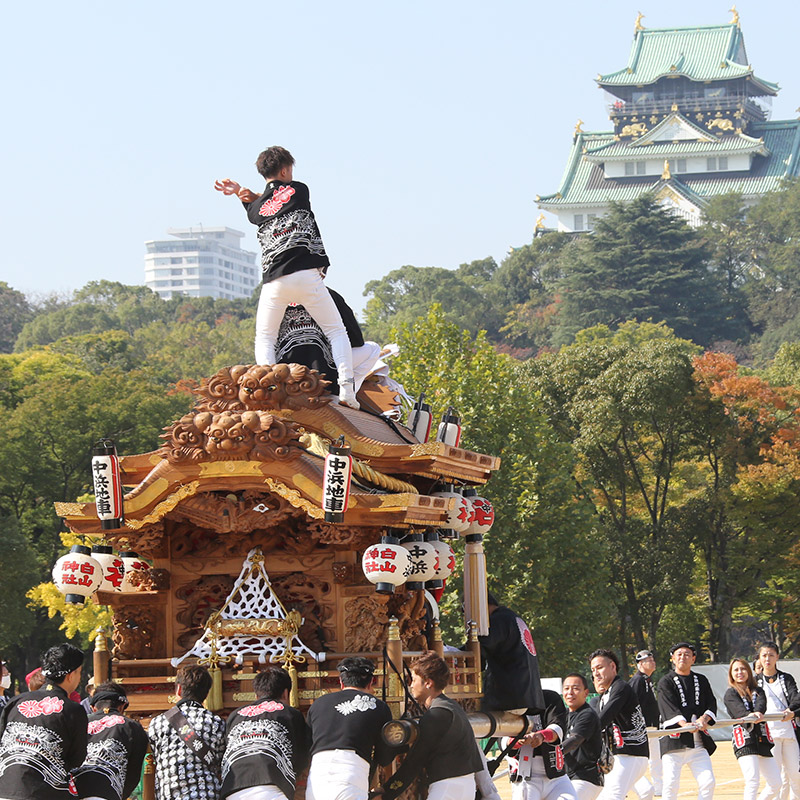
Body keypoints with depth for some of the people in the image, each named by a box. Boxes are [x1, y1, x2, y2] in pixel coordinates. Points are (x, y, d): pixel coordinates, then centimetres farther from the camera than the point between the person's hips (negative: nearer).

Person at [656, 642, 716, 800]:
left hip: (699, 743, 4)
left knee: (708, 782, -5)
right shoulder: (666, 682, 4)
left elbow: (711, 704, 9)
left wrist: (704, 718, -14)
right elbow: (669, 708, -12)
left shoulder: (701, 680, 19)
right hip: (674, 741, -4)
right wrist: (684, 724, -31)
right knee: (671, 783, -13)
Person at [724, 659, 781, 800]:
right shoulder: (730, 694, 8)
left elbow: (762, 704, -5)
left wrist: (758, 713, -29)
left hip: (763, 739, 5)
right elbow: (738, 709, -13)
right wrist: (749, 716, -36)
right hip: (744, 740, -5)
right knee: (753, 778, -22)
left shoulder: (758, 691, 18)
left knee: (776, 783, 2)